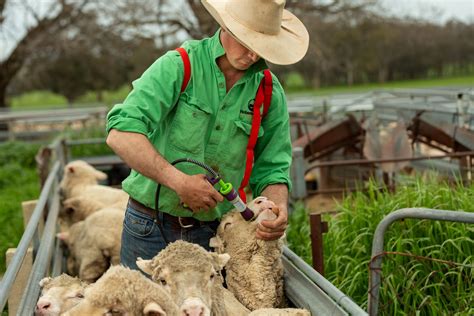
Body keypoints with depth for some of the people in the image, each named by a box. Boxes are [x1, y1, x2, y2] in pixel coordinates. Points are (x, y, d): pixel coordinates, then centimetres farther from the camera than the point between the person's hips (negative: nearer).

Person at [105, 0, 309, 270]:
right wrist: (179, 181, -30)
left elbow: (271, 171, 4)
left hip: (213, 235, 3)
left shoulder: (270, 93, -1)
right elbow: (121, 134, -23)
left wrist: (279, 208, -18)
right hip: (151, 227, -2)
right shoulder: (177, 67, -12)